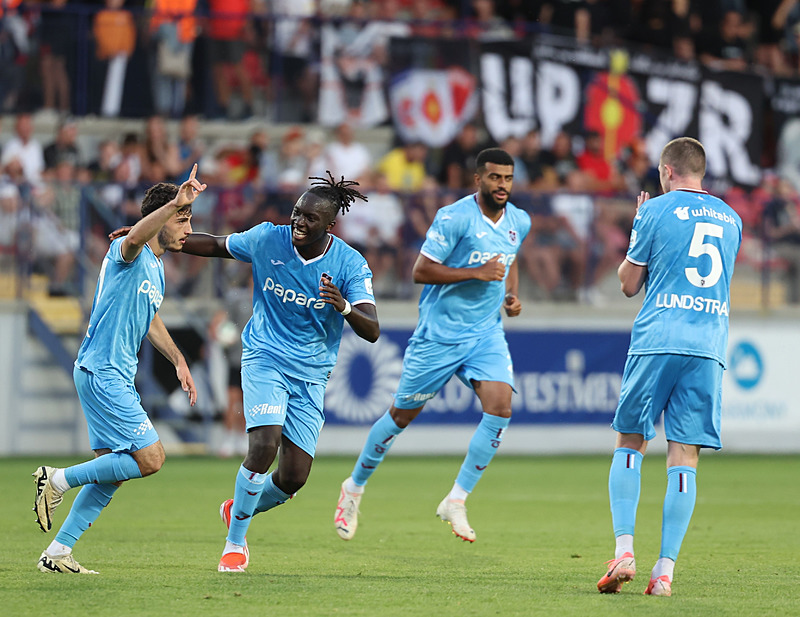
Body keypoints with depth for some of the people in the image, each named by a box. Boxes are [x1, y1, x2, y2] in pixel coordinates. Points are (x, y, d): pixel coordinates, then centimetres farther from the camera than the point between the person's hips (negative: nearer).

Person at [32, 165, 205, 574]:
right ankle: (59, 480, -3)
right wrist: (174, 204, -51)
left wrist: (178, 361, 26)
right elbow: (134, 239, -39)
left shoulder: (157, 268, 17)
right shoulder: (126, 253, -12)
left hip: (117, 376, 10)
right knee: (149, 458, -13)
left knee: (113, 471, 9)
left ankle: (57, 553, 14)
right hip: (101, 372, -10)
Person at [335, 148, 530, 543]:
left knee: (500, 408, -17)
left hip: (487, 333, 5)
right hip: (439, 333, -5)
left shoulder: (519, 222, 5)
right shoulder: (454, 218, -16)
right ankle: (354, 488, 27)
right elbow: (421, 271, -17)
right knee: (402, 414, 5)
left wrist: (511, 294, 7)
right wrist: (477, 273, -23)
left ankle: (455, 502, -6)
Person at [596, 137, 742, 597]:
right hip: (709, 350, 3)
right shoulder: (731, 219, 15)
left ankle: (624, 551, -4)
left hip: (657, 342, -3)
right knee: (684, 458, 0)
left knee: (630, 444, 10)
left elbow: (629, 283, 8)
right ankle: (665, 571, -6)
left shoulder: (658, 210, 1)